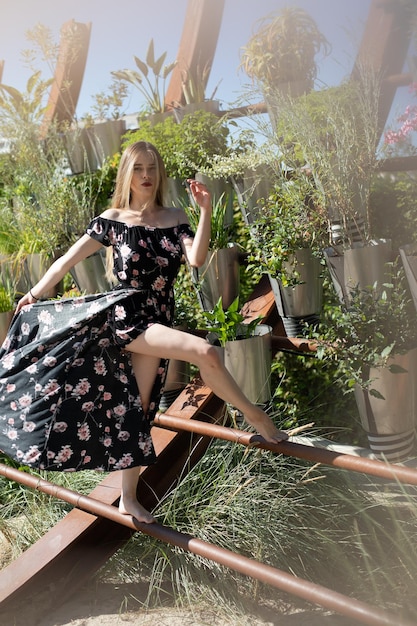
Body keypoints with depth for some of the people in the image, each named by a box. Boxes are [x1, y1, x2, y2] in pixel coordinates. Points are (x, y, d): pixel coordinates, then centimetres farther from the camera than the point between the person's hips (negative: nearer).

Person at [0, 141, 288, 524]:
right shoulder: (113, 220, 1)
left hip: (158, 320, 4)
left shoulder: (176, 219, 8)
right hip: (125, 315, -4)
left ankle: (129, 498, 24)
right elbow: (67, 260, 3)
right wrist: (32, 298, 2)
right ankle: (256, 418, -4)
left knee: (138, 410, 10)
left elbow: (197, 259, -9)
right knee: (205, 352, -25)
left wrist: (205, 212, -16)